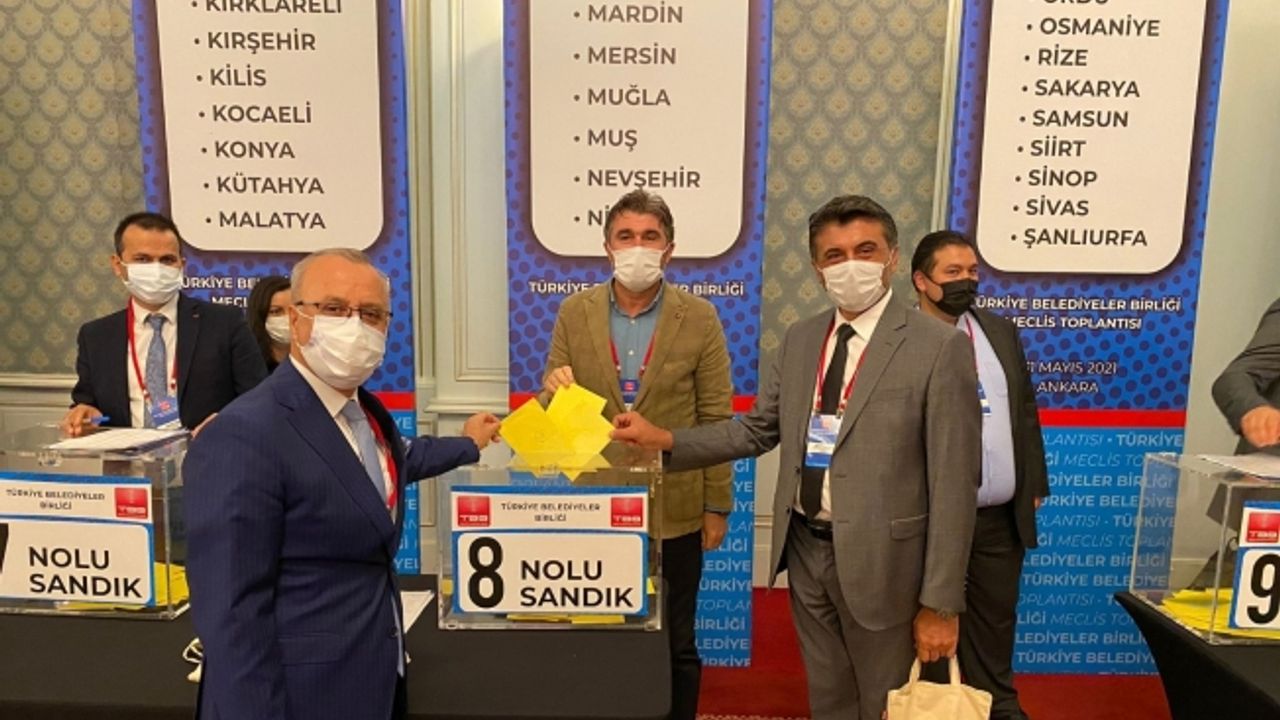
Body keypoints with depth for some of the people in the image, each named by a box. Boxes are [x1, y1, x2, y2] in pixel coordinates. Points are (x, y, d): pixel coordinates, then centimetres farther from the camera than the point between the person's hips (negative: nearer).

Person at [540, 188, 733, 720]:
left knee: (675, 643, 14)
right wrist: (555, 394, -19)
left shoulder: (699, 319, -5)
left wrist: (717, 506, -2)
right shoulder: (574, 313, 1)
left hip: (674, 511, -1)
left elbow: (716, 421, -3)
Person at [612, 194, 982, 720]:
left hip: (880, 559, -5)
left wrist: (940, 603, -14)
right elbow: (757, 430, 9)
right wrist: (663, 439, -1)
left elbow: (953, 483, -14)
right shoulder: (799, 340, 6)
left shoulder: (940, 348, -13)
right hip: (805, 550, 5)